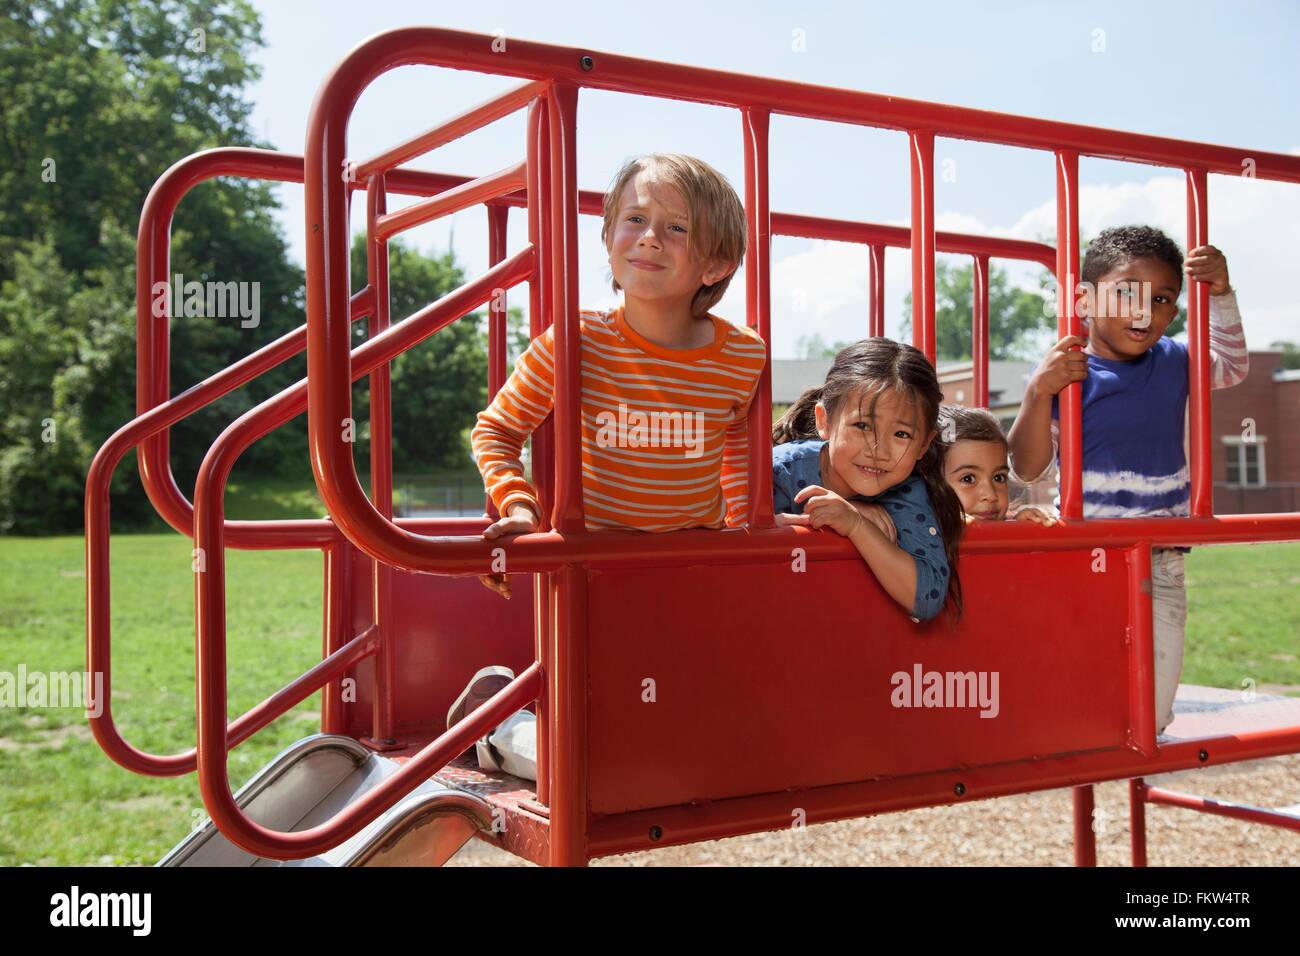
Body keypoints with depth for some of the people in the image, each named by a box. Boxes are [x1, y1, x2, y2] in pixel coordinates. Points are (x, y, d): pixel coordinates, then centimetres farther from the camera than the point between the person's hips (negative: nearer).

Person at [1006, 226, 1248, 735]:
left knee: (1152, 718, 6)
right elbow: (1026, 466, -13)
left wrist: (1221, 295, 9)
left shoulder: (1173, 363, 5)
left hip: (1162, 570, 4)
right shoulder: (1067, 374, -11)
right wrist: (1039, 393, -27)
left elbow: (1232, 366, 24)